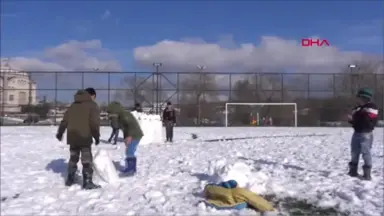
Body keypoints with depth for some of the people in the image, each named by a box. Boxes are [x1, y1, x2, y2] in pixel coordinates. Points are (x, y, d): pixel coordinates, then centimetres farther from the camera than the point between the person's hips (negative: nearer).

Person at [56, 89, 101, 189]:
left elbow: (64, 120, 18)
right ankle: (87, 182, -6)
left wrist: (60, 132, 27)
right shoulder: (92, 105, -2)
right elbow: (94, 123, -12)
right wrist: (96, 136, -5)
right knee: (87, 160, -4)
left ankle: (70, 179, 27)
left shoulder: (73, 105, 18)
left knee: (73, 158, 19)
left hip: (72, 136, 7)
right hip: (84, 137, -6)